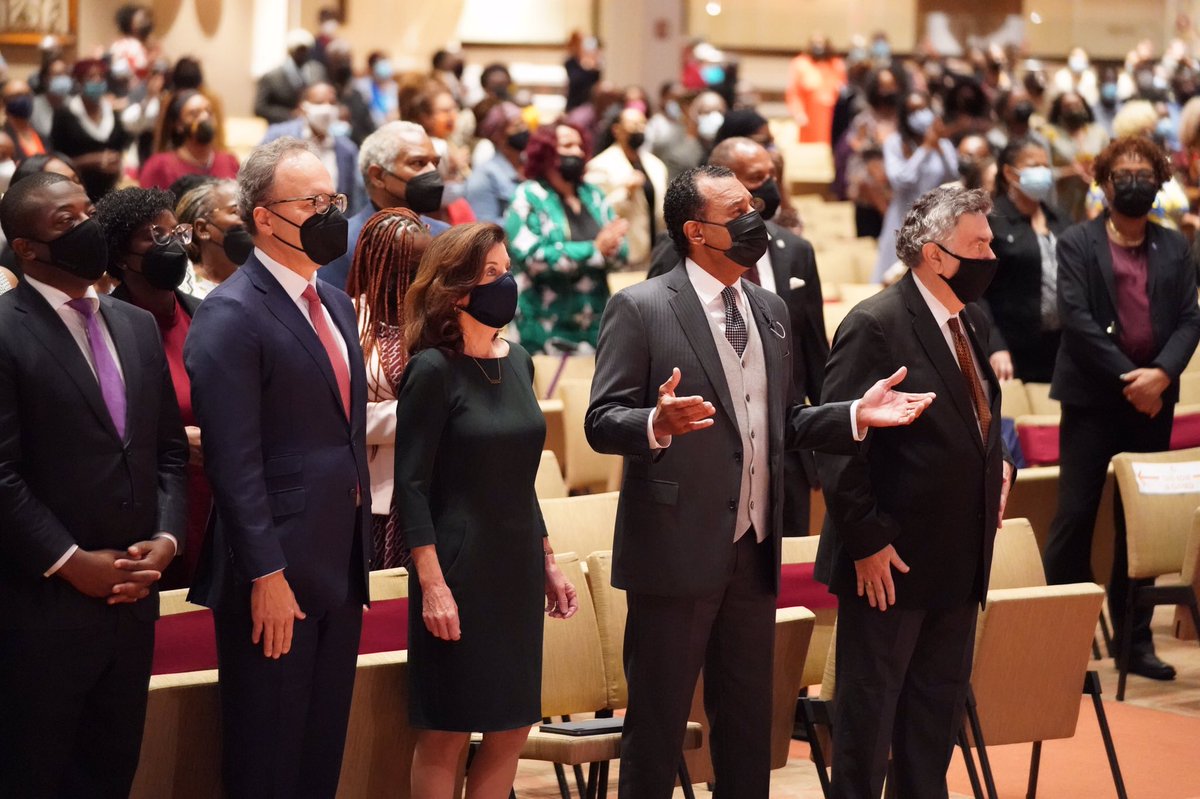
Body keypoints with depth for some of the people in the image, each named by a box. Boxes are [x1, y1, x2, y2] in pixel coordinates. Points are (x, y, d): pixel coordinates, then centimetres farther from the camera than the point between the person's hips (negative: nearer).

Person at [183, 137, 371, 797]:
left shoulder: (335, 304, 14)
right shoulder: (231, 315, -13)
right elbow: (234, 462, -18)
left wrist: (359, 550, 15)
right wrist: (267, 576, -21)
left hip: (340, 567, 8)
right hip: (276, 575, -8)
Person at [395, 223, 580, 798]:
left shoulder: (516, 361, 8)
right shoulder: (433, 371, -12)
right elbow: (411, 485, -13)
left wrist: (548, 563, 15)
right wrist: (432, 585, -19)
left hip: (517, 567, 7)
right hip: (460, 571, -7)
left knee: (512, 729, 8)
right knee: (445, 735, 0)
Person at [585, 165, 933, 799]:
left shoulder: (770, 310, 15)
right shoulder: (640, 309, -8)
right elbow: (601, 422, -12)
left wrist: (855, 415, 3)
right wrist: (658, 424, -33)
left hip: (753, 550, 7)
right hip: (676, 550, -7)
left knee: (749, 721, 13)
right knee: (657, 721, 0)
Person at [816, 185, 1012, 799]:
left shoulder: (973, 323, 10)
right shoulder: (876, 325, -16)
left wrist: (998, 461, 6)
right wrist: (866, 541, -18)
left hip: (959, 559, 8)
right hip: (889, 561, -8)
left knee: (940, 704, 15)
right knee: (870, 704, 3)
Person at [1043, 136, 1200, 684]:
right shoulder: (1077, 244, 0)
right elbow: (1076, 317, -10)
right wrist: (1126, 377, -16)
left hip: (1153, 399, 3)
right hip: (1093, 397, -3)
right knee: (1075, 516, -4)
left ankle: (1135, 639, 14)